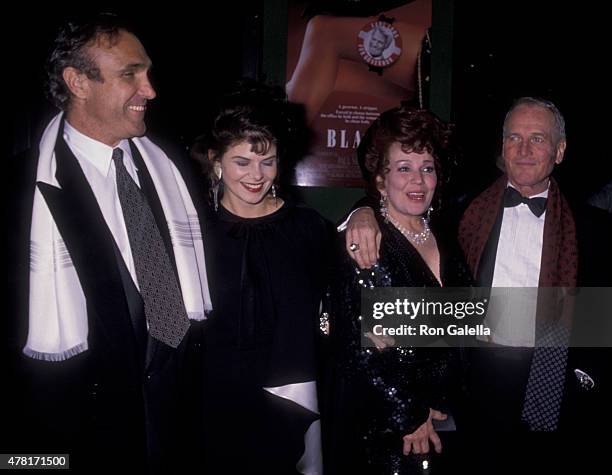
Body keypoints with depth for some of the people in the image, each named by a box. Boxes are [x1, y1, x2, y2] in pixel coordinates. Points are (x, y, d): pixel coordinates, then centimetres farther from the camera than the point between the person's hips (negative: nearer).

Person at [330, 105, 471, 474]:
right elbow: (359, 346, -17)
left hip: (445, 415, 6)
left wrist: (438, 405, 1)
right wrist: (409, 416, -13)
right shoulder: (365, 243, -15)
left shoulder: (442, 235, 4)